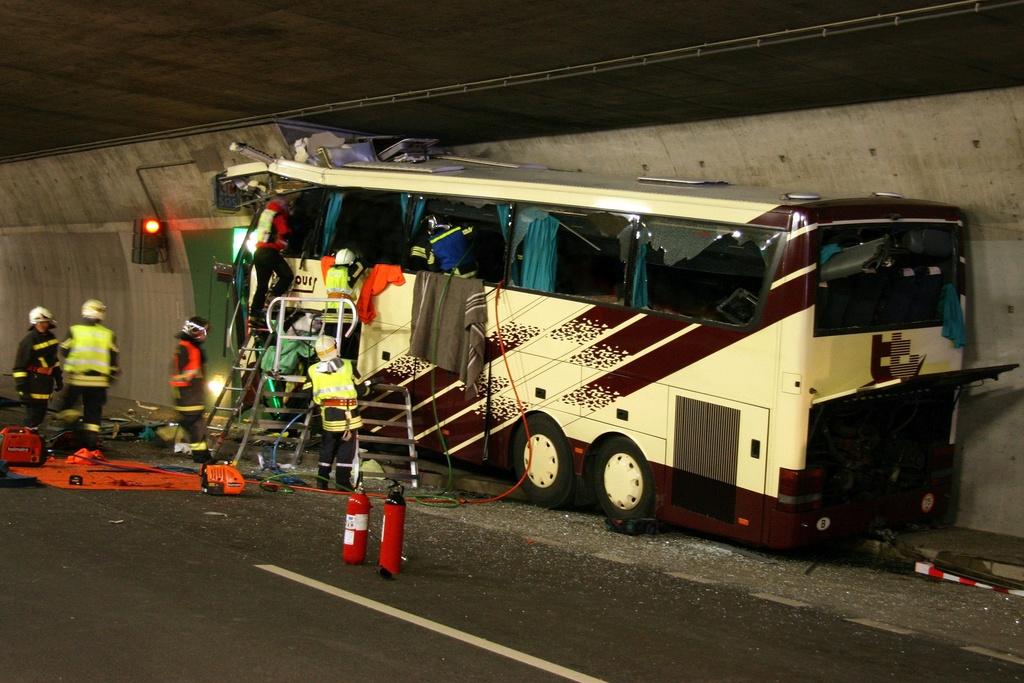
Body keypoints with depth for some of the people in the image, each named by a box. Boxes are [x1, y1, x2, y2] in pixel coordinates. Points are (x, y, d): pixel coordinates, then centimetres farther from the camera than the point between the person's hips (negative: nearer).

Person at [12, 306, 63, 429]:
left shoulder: (50, 337, 9)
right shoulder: (29, 341, -15)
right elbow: (19, 367, -15)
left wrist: (58, 378, 21)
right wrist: (22, 387, -19)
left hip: (47, 381, 8)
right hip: (34, 382, -8)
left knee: (41, 411, 13)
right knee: (34, 412, -10)